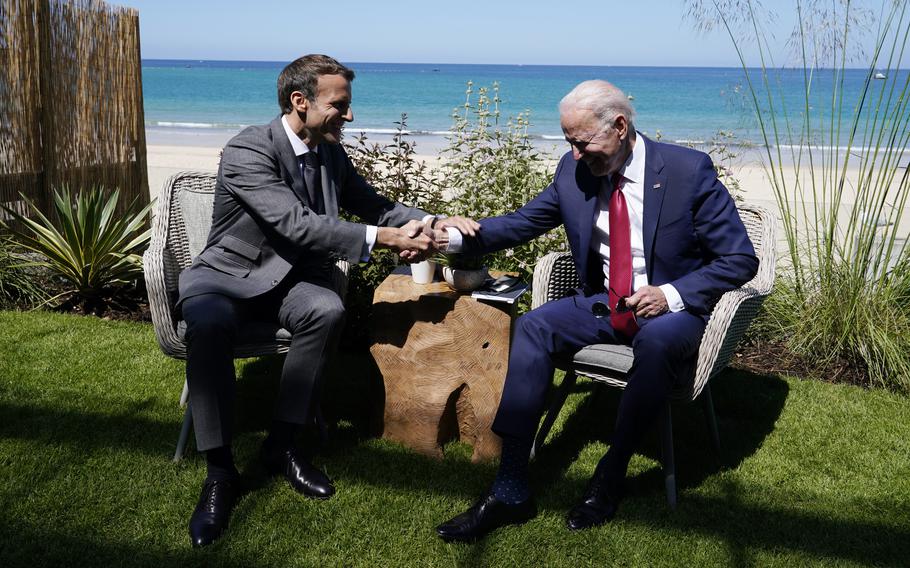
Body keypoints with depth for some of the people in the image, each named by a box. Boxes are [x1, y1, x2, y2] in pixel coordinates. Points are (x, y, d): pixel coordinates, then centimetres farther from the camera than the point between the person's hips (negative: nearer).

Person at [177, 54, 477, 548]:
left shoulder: (330, 153, 3)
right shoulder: (248, 150, -20)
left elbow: (374, 205, 11)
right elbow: (297, 224, -30)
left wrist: (431, 222, -7)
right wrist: (382, 239, -33)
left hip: (288, 279, 5)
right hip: (227, 274, -5)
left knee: (327, 309, -30)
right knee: (208, 322, -38)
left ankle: (281, 445, -16)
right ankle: (219, 470, -24)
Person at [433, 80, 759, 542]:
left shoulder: (688, 170, -13)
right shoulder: (574, 169, -1)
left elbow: (740, 259, -10)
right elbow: (524, 221, 7)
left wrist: (672, 294, -24)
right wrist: (458, 237, -9)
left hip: (673, 307, -4)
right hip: (603, 303, 5)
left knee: (657, 340, -38)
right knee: (532, 327, -21)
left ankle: (610, 477, -19)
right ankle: (510, 493, -22)